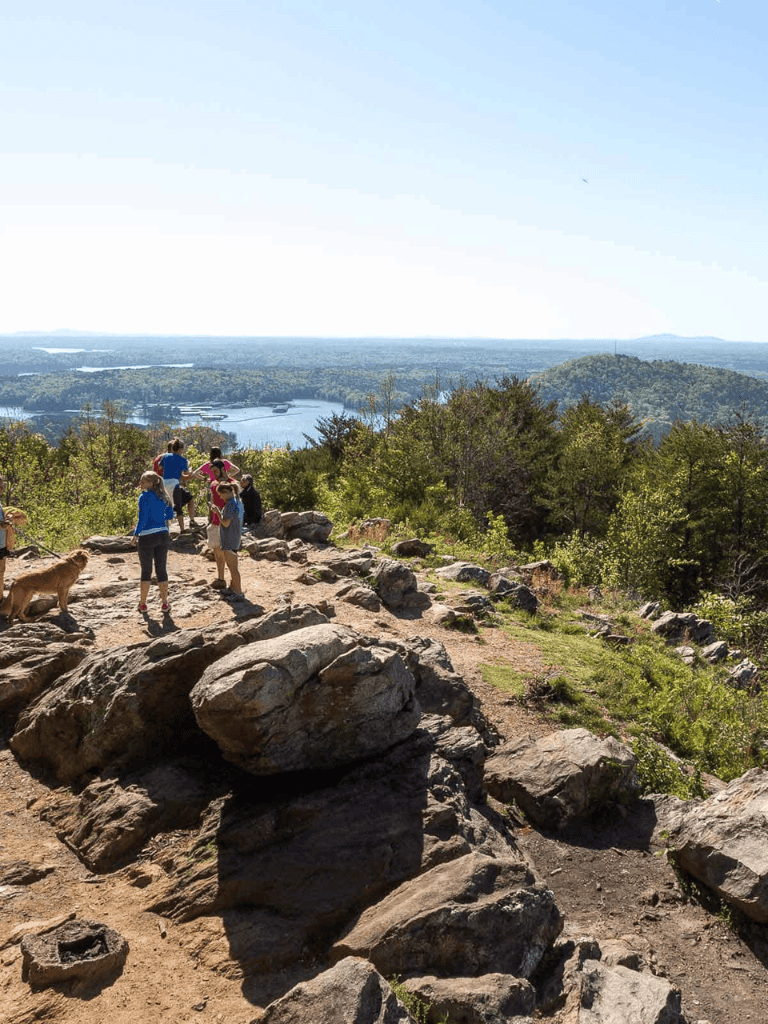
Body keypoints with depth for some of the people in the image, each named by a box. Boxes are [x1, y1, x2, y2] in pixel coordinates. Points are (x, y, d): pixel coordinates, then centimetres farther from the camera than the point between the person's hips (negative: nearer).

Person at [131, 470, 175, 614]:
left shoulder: (144, 496, -12)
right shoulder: (163, 496, 6)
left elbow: (142, 519, -16)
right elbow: (170, 515, 13)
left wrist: (136, 534, -5)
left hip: (147, 537, -5)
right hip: (163, 535, 5)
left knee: (146, 571, 6)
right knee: (161, 570, 10)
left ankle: (143, 605, 15)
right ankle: (165, 604, 12)